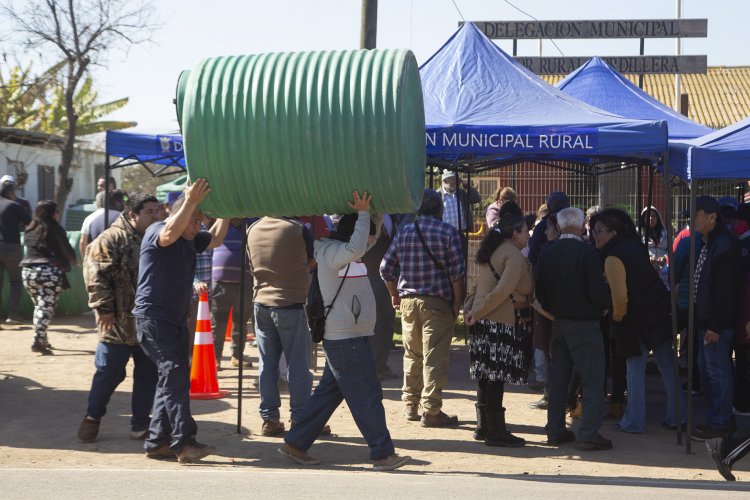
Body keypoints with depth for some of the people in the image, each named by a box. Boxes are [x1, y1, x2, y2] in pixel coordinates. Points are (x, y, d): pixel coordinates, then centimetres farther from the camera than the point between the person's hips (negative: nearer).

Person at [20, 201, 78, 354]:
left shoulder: (30, 230, 12)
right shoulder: (54, 230, -3)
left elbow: (31, 249, 18)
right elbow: (66, 249, 2)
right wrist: (74, 262, 22)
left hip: (28, 271, 6)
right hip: (50, 271, -6)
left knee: (39, 306, 19)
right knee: (47, 307, -6)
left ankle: (42, 339, 22)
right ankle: (38, 341, -16)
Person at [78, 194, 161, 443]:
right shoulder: (112, 239, -9)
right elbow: (95, 273, -14)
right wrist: (104, 307, -16)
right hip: (119, 324, -6)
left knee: (148, 374, 8)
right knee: (109, 373, 3)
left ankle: (141, 423, 19)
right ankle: (92, 417, 22)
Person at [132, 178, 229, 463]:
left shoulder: (190, 240, 16)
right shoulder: (156, 231, -10)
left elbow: (215, 239, 23)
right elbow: (169, 235, -32)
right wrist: (191, 201, -39)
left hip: (176, 319, 10)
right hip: (153, 317, -10)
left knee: (174, 377, 10)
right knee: (175, 375, -16)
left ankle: (157, 442, 16)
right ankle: (183, 443, -19)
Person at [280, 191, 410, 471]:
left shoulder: (344, 254, 16)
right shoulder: (332, 252, -14)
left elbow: (371, 237, 28)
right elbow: (356, 249, -34)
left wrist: (370, 212, 12)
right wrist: (362, 214, -23)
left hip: (345, 339, 10)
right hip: (346, 340, -10)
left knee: (329, 393, 14)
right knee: (367, 396, -5)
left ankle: (295, 443, 18)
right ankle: (383, 454, 0)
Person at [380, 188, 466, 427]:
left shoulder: (404, 232, 7)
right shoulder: (448, 232, -5)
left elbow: (386, 268, 7)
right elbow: (457, 272, -10)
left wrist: (395, 295, 19)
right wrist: (457, 302, -2)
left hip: (408, 301, 5)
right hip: (437, 302, -5)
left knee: (412, 355, 16)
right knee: (434, 358, -2)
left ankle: (411, 405, 23)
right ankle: (431, 410, -1)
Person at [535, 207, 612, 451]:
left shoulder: (547, 253, 2)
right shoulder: (586, 252, -16)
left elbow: (540, 291, 6)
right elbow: (598, 291, -18)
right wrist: (603, 306, 2)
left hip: (557, 323, 6)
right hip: (584, 324, -6)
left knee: (558, 378, 14)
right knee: (592, 380, -1)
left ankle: (555, 431, 18)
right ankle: (588, 434, -6)